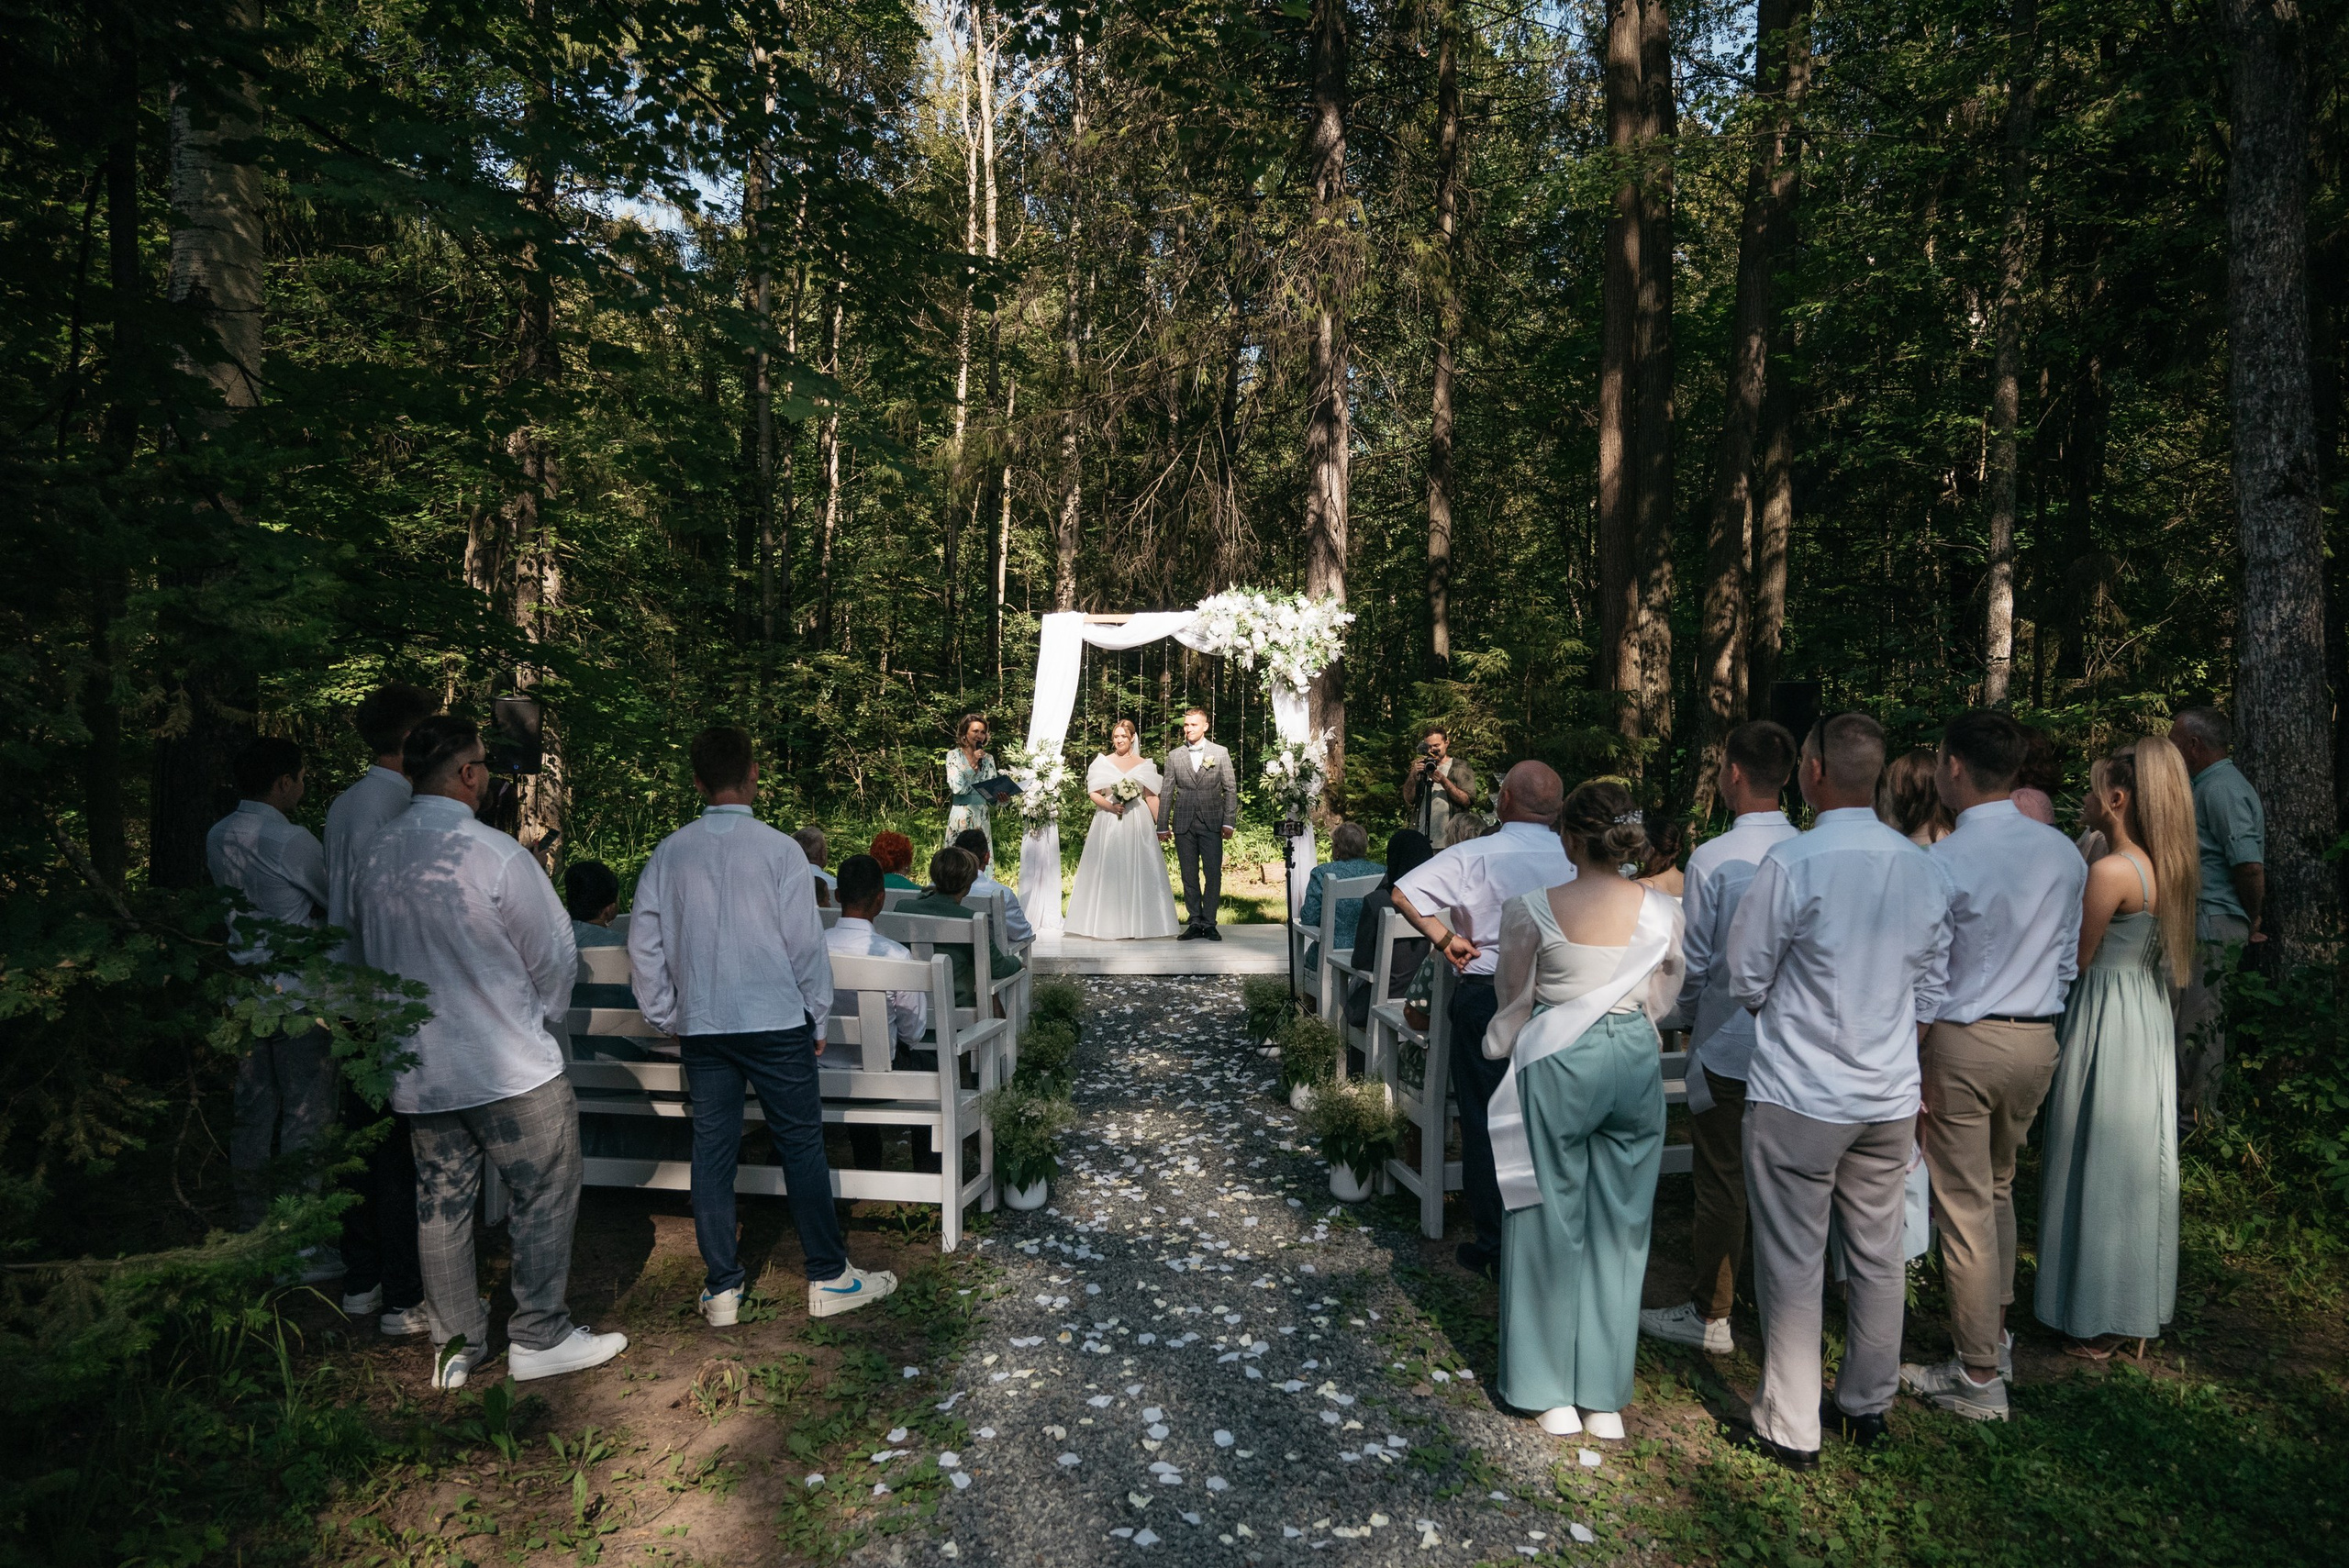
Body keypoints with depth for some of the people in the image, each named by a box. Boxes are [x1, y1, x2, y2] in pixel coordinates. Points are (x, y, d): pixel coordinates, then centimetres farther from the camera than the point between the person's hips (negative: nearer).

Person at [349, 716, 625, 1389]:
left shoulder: (372, 855, -1)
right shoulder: (494, 853, -20)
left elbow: (370, 954, 14)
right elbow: (554, 955, -10)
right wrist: (541, 1012, 11)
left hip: (416, 1072, 6)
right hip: (509, 1067, -6)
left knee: (440, 1203, 15)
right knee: (544, 1197, 8)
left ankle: (457, 1343, 27)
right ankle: (540, 1337, 17)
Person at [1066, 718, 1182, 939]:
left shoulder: (1143, 764, 8)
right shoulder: (1102, 762, 7)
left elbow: (1151, 797, 6)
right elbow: (1093, 793, 3)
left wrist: (1161, 825, 1)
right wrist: (1110, 806, -14)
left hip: (1137, 822, 0)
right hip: (1108, 822, 0)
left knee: (1135, 871, 0)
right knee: (1107, 871, -2)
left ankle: (1131, 925, 6)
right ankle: (1104, 924, 4)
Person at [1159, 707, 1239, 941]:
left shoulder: (1220, 753, 4)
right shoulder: (1174, 756, 7)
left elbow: (1231, 789, 3)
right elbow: (1167, 793, 8)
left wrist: (1229, 822, -5)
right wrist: (1162, 826, 5)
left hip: (1212, 823, -1)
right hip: (1183, 824, 1)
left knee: (1213, 874, -2)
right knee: (1189, 875, 5)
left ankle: (1209, 923, 7)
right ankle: (1195, 922, 13)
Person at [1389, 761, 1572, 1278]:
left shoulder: (1476, 855, -13)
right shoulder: (1576, 860, -4)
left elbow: (1402, 893, -19)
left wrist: (1445, 938, -10)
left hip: (1484, 996, -3)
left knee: (1485, 1122, 9)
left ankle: (1495, 1249, 17)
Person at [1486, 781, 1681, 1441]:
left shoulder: (1532, 910, -14)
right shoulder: (1661, 912, -6)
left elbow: (1512, 999, -1)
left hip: (1556, 1065, -2)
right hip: (1633, 1062, 3)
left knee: (1550, 1225, 12)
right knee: (1619, 1230, 15)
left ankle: (1553, 1394, 23)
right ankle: (1605, 1399, 24)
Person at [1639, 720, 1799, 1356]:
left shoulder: (1712, 859, -17)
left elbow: (1692, 963, -10)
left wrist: (1686, 1016, 9)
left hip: (1728, 1045, -5)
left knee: (1721, 1183, 7)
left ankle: (1710, 1316, 19)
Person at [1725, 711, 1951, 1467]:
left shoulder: (1791, 863, -19)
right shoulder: (1922, 868, 0)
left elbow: (1745, 983, -10)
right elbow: (1930, 992, 10)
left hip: (1797, 1098, -6)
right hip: (1890, 1096, 6)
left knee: (1793, 1265, 6)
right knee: (1879, 1256, 18)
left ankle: (1790, 1429, 17)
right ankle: (1868, 1406, 34)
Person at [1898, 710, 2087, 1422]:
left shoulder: (1942, 863, -19)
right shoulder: (2064, 854, 1)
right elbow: (2068, 958, 10)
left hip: (1964, 1043, -6)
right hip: (2038, 1039, 7)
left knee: (1965, 1207, 4)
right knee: (1998, 1189, 23)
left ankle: (1978, 1377, 14)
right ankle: (1995, 1335, 35)